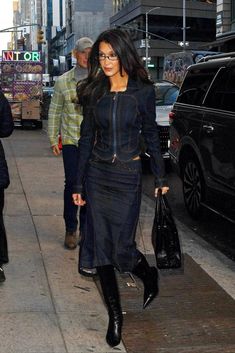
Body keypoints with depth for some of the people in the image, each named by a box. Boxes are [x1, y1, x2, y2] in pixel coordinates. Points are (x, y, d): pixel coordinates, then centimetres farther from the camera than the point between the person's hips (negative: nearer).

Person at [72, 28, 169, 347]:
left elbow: (151, 135, 3)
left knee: (121, 245, -3)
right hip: (97, 174, 3)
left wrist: (160, 177, 5)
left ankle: (149, 275, 33)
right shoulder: (95, 92, 3)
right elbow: (86, 138, 5)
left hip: (128, 176, -3)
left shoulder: (143, 91, -5)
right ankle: (115, 315, 18)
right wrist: (78, 184, 4)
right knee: (100, 245, 4)